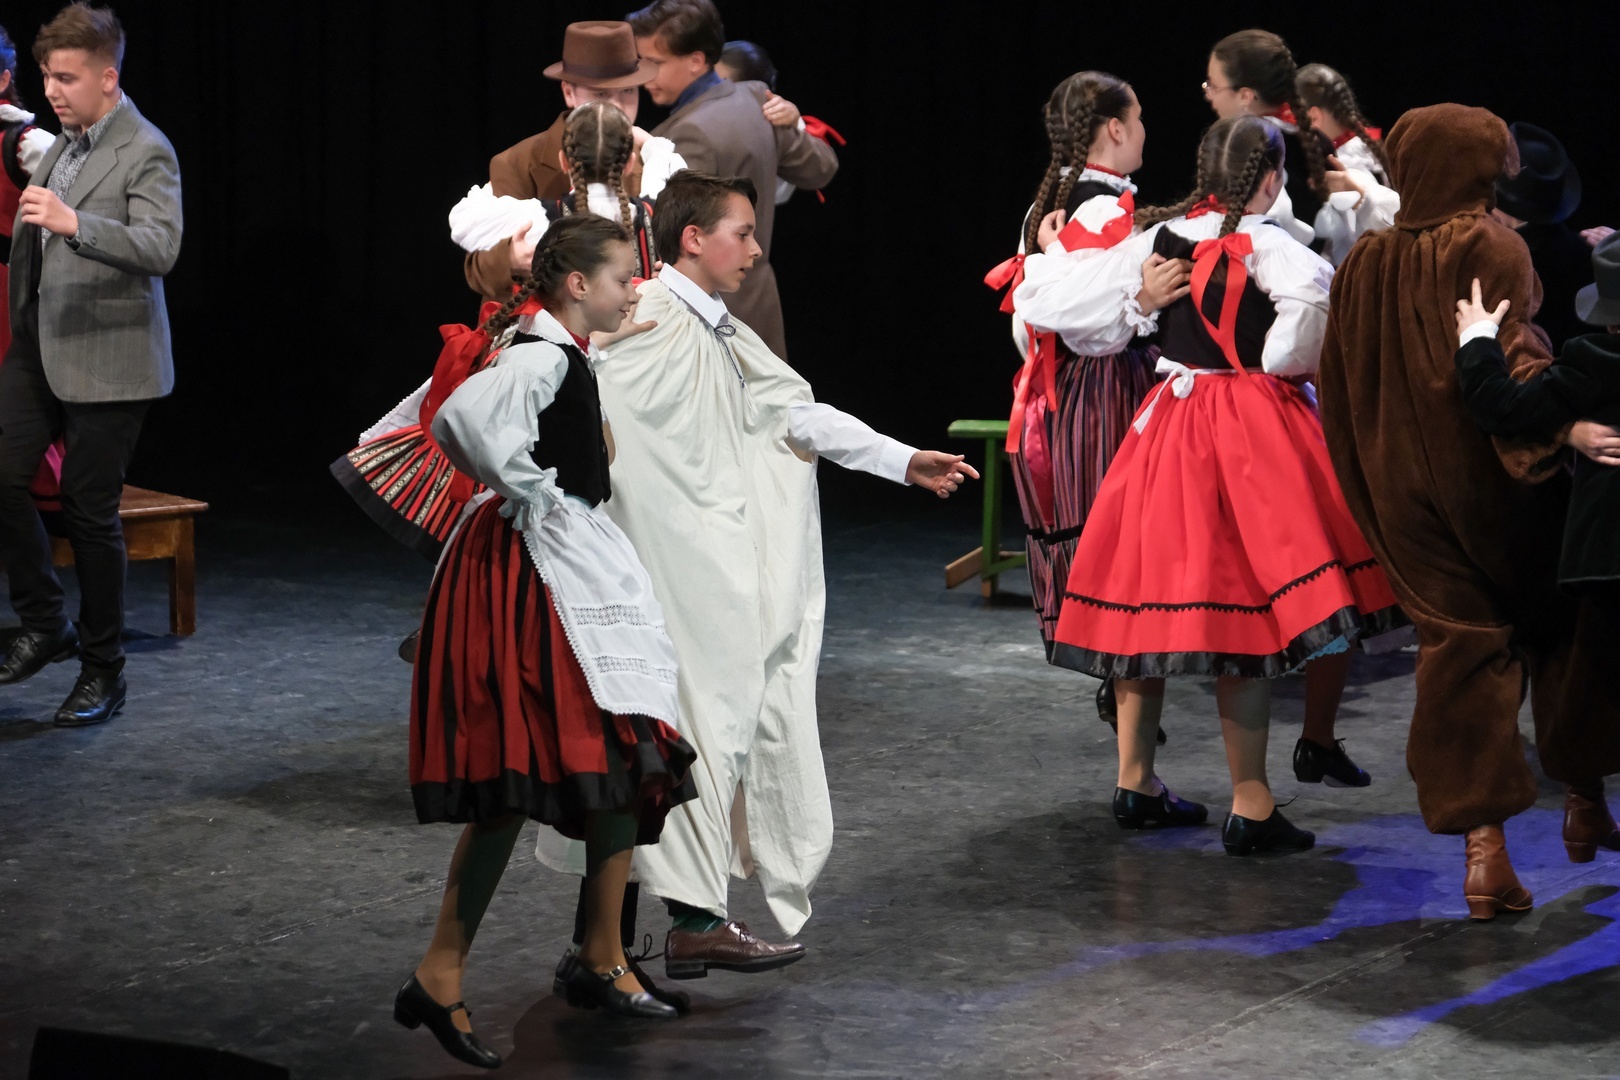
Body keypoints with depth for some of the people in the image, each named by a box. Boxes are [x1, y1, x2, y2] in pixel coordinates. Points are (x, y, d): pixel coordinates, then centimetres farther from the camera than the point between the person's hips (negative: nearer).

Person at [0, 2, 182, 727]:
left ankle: (102, 672, 12)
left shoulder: (146, 153, -13)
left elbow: (161, 248, -29)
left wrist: (72, 223, -39)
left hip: (105, 357, -7)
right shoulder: (61, 142, 12)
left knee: (89, 511, -1)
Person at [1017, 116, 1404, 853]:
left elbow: (1048, 307, 4)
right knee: (1246, 610, -5)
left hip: (1168, 430, 6)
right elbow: (1309, 290, -34)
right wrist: (1289, 364, -16)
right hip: (1251, 430, -6)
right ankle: (1250, 809, -4)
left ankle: (1135, 783, 25)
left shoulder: (1155, 239, 4)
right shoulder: (1264, 244, -11)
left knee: (1149, 597, 13)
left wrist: (1140, 307, 11)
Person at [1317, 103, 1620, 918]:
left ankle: (1482, 842, -5)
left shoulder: (1365, 263, 7)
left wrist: (1370, 486, 24)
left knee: (1459, 649, 4)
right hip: (1494, 481, -4)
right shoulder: (1490, 248, -11)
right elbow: (1510, 359, -24)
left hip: (1405, 493, 5)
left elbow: (1342, 386, 14)